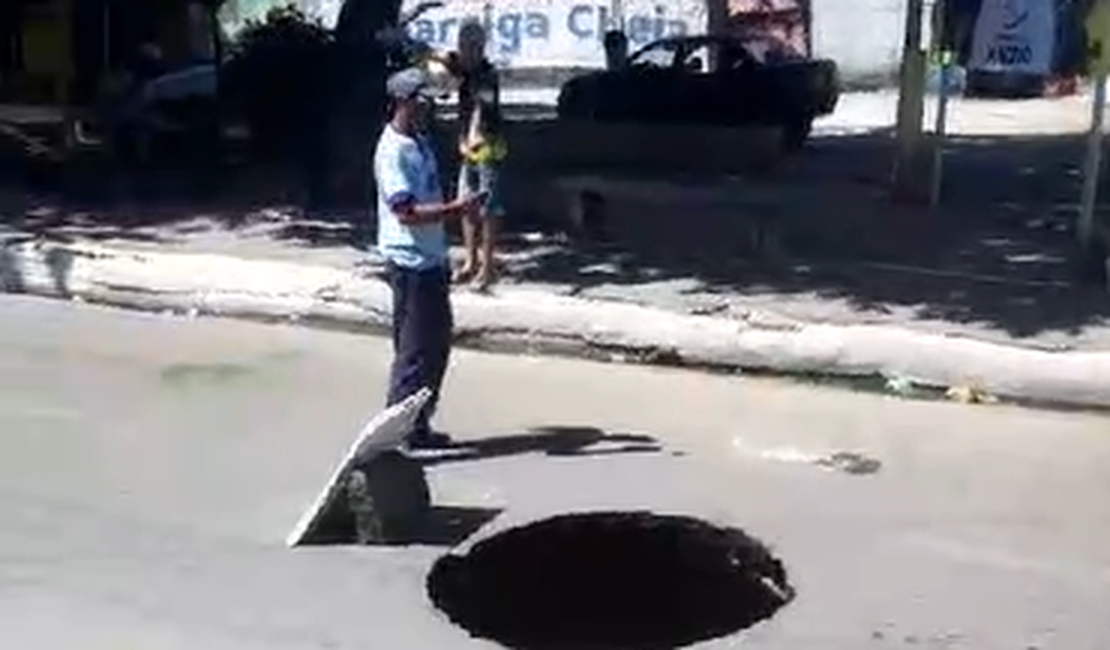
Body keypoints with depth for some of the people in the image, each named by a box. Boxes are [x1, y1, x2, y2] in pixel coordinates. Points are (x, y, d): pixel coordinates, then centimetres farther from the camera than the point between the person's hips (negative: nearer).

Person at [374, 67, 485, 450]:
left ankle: (418, 426, 24)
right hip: (410, 264, -10)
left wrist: (458, 209, 11)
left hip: (431, 260, 10)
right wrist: (455, 209, -28)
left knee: (437, 344, 15)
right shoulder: (393, 150, -17)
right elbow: (406, 212, -24)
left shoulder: (420, 142, 13)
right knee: (416, 350, -5)